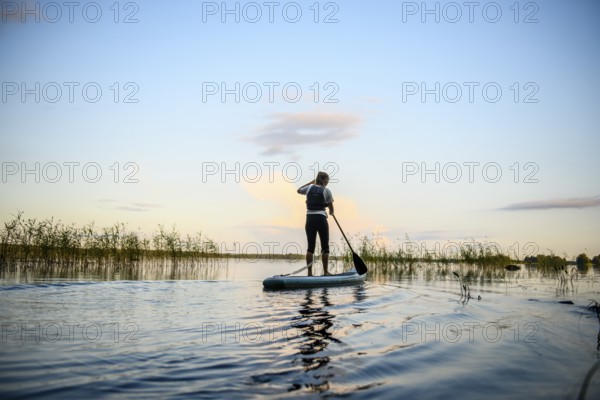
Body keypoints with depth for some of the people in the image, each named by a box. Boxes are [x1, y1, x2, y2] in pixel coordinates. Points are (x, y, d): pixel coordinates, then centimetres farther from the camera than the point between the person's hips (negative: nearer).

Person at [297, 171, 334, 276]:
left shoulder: (309, 188, 6)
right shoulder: (326, 191, -3)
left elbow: (299, 190, 29)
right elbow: (331, 209, 5)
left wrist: (311, 182, 31)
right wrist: (331, 212, 29)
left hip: (310, 219, 4)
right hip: (321, 219, -4)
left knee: (310, 247, 7)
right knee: (325, 247, 7)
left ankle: (309, 272, 6)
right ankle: (325, 271, 8)